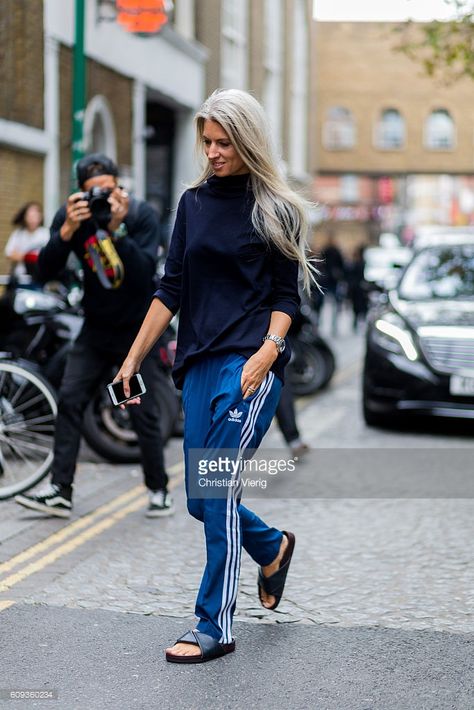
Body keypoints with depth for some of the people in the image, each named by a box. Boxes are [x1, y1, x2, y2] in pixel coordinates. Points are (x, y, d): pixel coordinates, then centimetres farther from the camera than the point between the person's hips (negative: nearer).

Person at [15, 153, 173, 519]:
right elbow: (47, 270, -15)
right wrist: (68, 229, -29)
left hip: (138, 327, -3)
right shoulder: (72, 214, -7)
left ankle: (160, 489, 14)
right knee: (70, 400, -6)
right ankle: (60, 492, -2)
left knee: (143, 410, -3)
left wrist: (117, 228, -36)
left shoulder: (142, 214, -15)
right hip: (97, 326, 3)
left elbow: (144, 272, -27)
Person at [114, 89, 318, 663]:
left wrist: (267, 350, -18)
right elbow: (171, 289, 14)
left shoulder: (276, 210, 1)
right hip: (199, 363, 5)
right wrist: (133, 358, 11)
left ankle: (215, 627, -2)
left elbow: (286, 296, -1)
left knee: (216, 489, -12)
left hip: (251, 363, -5)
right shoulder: (194, 202, 13)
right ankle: (272, 547, 37)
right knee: (200, 499, 6)